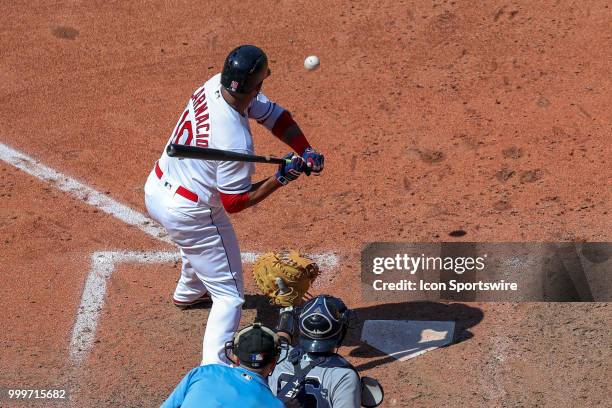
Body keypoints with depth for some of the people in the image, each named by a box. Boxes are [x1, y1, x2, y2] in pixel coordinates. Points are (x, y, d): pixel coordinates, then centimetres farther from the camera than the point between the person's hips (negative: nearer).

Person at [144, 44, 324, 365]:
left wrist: (306, 152, -15)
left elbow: (274, 115, -3)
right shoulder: (235, 141, -34)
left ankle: (188, 291, 69)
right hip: (188, 214, -9)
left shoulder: (216, 84, -12)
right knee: (229, 293, 0)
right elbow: (235, 202, -22)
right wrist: (282, 178, -21)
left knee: (199, 245, 41)